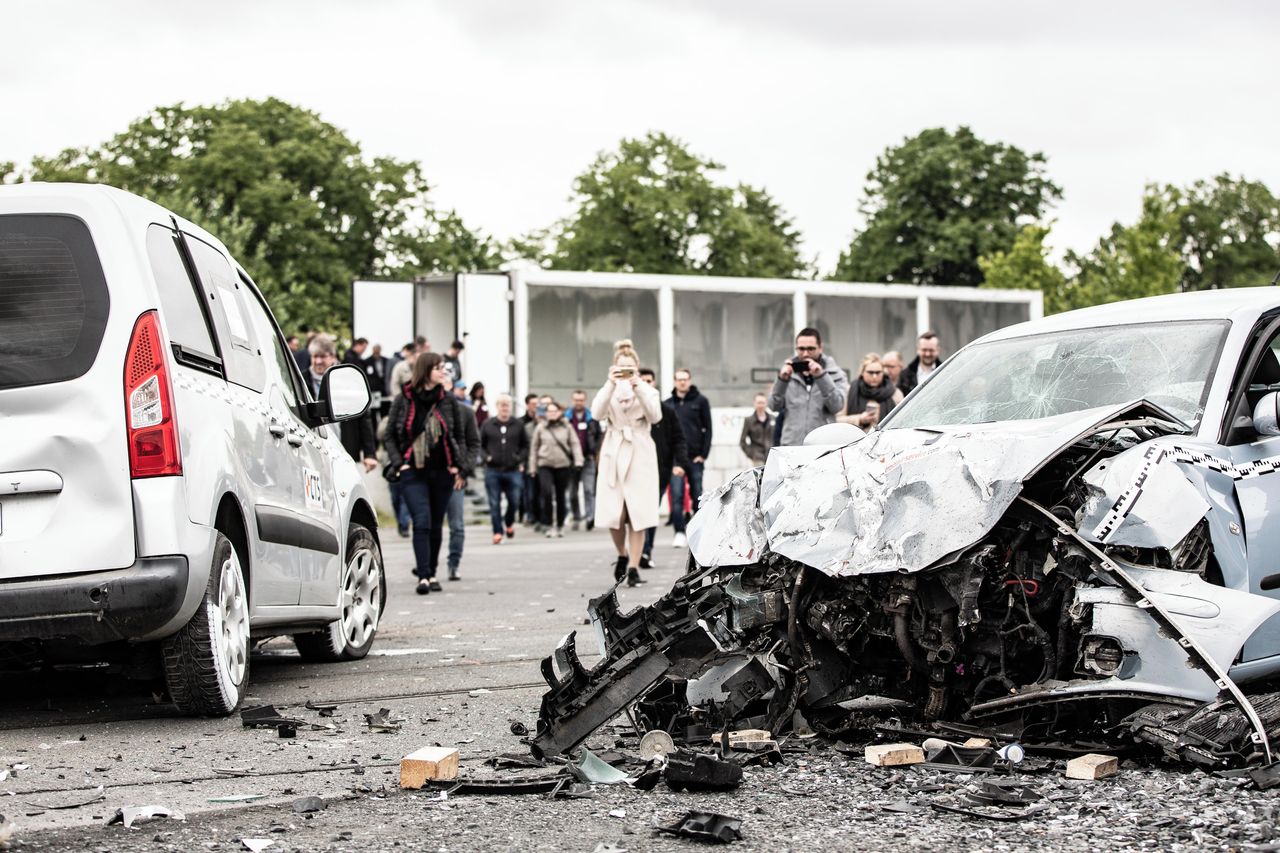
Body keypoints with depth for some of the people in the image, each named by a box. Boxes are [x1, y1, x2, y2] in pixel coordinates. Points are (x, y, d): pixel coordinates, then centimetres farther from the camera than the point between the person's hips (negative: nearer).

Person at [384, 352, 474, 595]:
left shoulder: (448, 400, 5)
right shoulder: (403, 400, 0)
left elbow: (460, 437, 10)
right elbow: (390, 436, 6)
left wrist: (460, 468, 2)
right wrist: (399, 463, -5)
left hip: (442, 472, 2)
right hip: (414, 473, -2)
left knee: (436, 525, 8)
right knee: (422, 522, -13)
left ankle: (430, 571, 22)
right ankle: (423, 575, -16)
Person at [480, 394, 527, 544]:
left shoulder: (518, 425, 6)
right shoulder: (487, 425, 4)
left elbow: (525, 445, 15)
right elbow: (480, 445, 9)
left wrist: (522, 459, -1)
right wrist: (486, 457, -7)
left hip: (513, 471, 1)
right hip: (492, 471, -1)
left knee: (514, 502, 2)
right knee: (494, 504, -2)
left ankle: (510, 523, 30)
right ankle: (497, 532, 5)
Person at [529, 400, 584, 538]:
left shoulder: (566, 427, 4)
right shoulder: (540, 428, 4)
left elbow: (575, 444, 2)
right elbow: (534, 448, 8)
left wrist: (578, 461, -10)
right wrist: (532, 467, 7)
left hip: (563, 466, 1)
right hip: (545, 465, -1)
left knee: (561, 496, 7)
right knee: (547, 492, -19)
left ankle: (560, 525, 22)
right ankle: (549, 524, -8)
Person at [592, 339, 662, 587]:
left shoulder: (647, 391, 8)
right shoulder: (608, 390, 9)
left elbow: (655, 416, -11)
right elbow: (597, 413, -10)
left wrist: (637, 386, -19)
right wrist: (611, 384, -20)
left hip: (640, 455, -1)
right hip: (613, 455, 1)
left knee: (638, 514, -5)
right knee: (613, 515, -5)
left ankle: (633, 567, -1)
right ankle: (622, 555, 22)